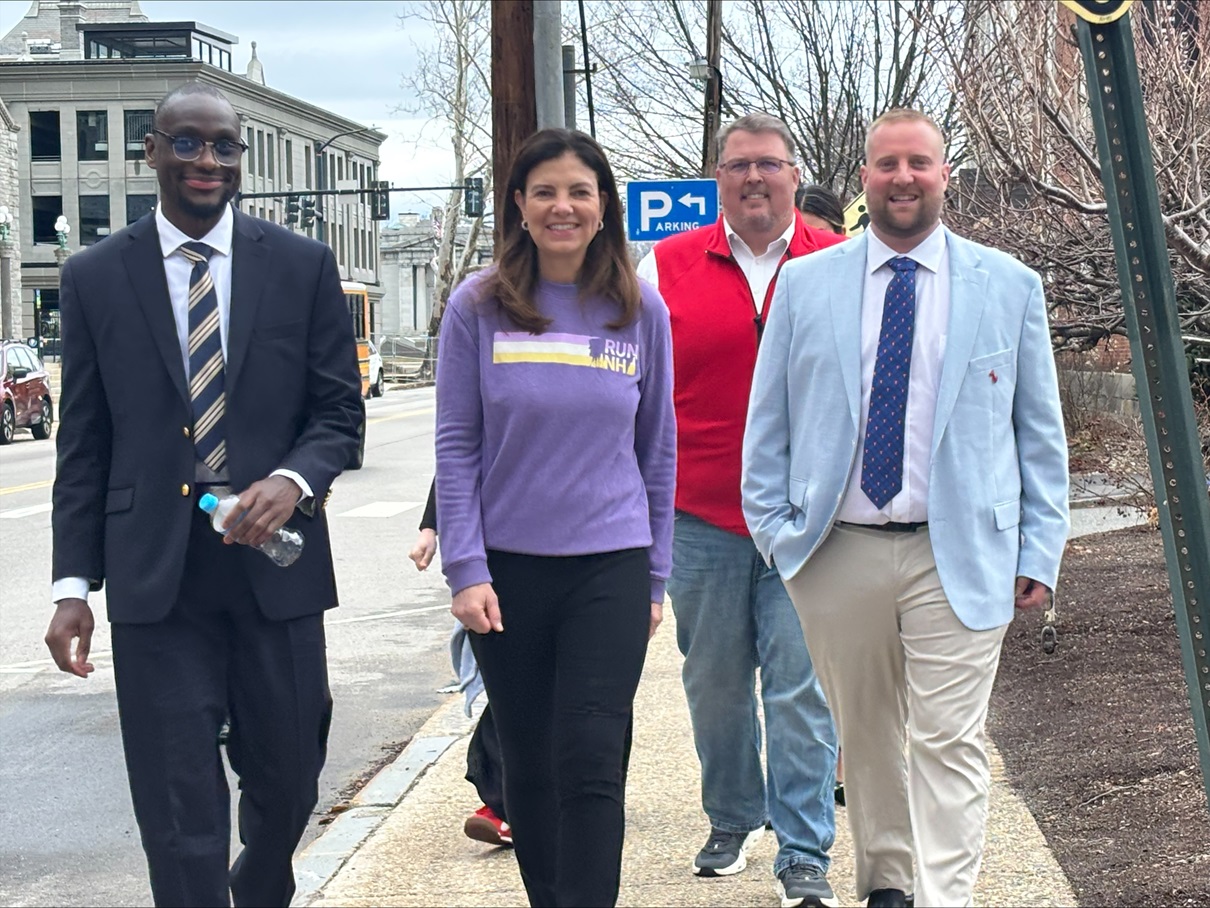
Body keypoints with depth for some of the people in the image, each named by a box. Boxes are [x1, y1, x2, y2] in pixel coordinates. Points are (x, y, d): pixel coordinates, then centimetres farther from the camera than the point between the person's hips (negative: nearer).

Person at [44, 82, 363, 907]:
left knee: (287, 779, 14)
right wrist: (74, 583, 0)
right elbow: (84, 444, 5)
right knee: (178, 811, -1)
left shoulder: (303, 266, 4)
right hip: (154, 573, -1)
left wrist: (294, 482, -16)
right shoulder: (96, 276, 4)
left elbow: (339, 410, 5)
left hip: (274, 558, 1)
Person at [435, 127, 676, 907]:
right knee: (529, 764, 10)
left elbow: (658, 449, 8)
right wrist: (465, 569, -8)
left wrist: (656, 577, 8)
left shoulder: (641, 310, 2)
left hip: (609, 566, 0)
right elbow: (457, 445, -1)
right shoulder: (479, 307, -2)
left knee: (592, 766, -8)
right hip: (507, 566, 0)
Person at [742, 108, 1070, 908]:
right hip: (838, 551, 2)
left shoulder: (1009, 287, 4)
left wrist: (1039, 554, 1)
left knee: (949, 743, -7)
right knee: (865, 735, 12)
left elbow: (1041, 432, 7)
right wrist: (775, 531, 3)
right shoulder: (805, 284, 6)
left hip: (959, 555, -1)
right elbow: (767, 424, 10)